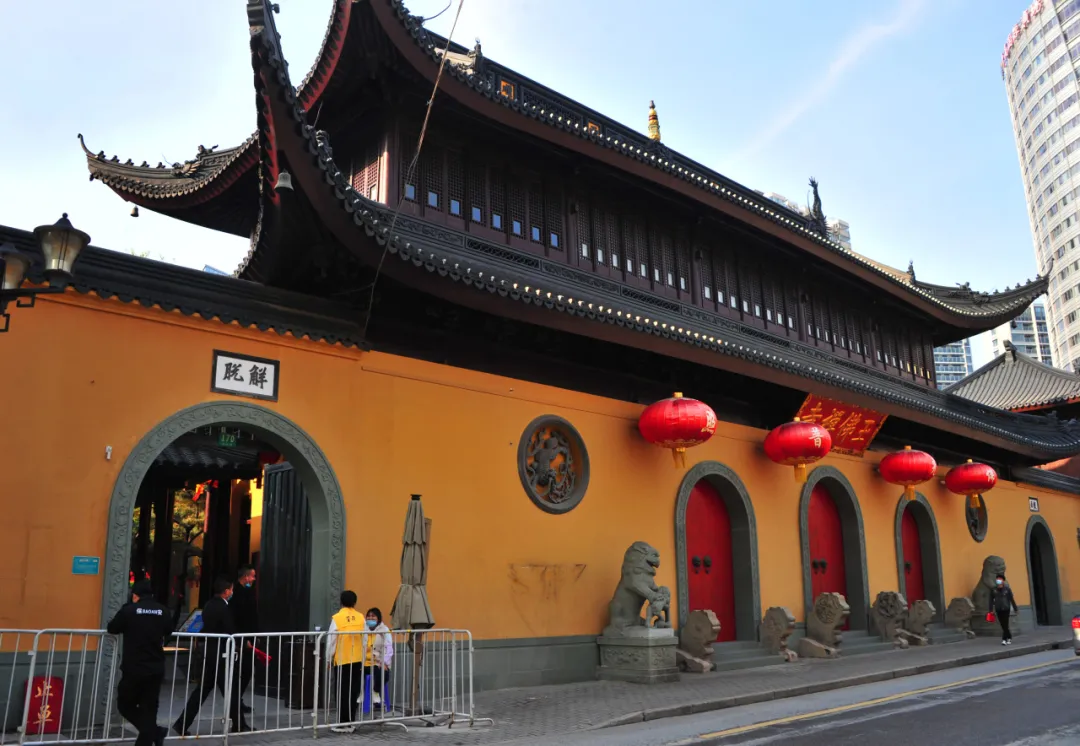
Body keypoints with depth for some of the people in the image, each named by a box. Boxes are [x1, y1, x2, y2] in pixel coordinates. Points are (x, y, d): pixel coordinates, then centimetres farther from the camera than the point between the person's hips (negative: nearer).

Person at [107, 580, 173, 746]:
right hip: (156, 669, 3)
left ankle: (155, 732, 1)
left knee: (125, 705, 13)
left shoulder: (129, 610, -8)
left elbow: (112, 629, 5)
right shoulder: (163, 611, 2)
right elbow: (168, 632, 17)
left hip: (134, 669, -3)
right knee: (149, 709, 10)